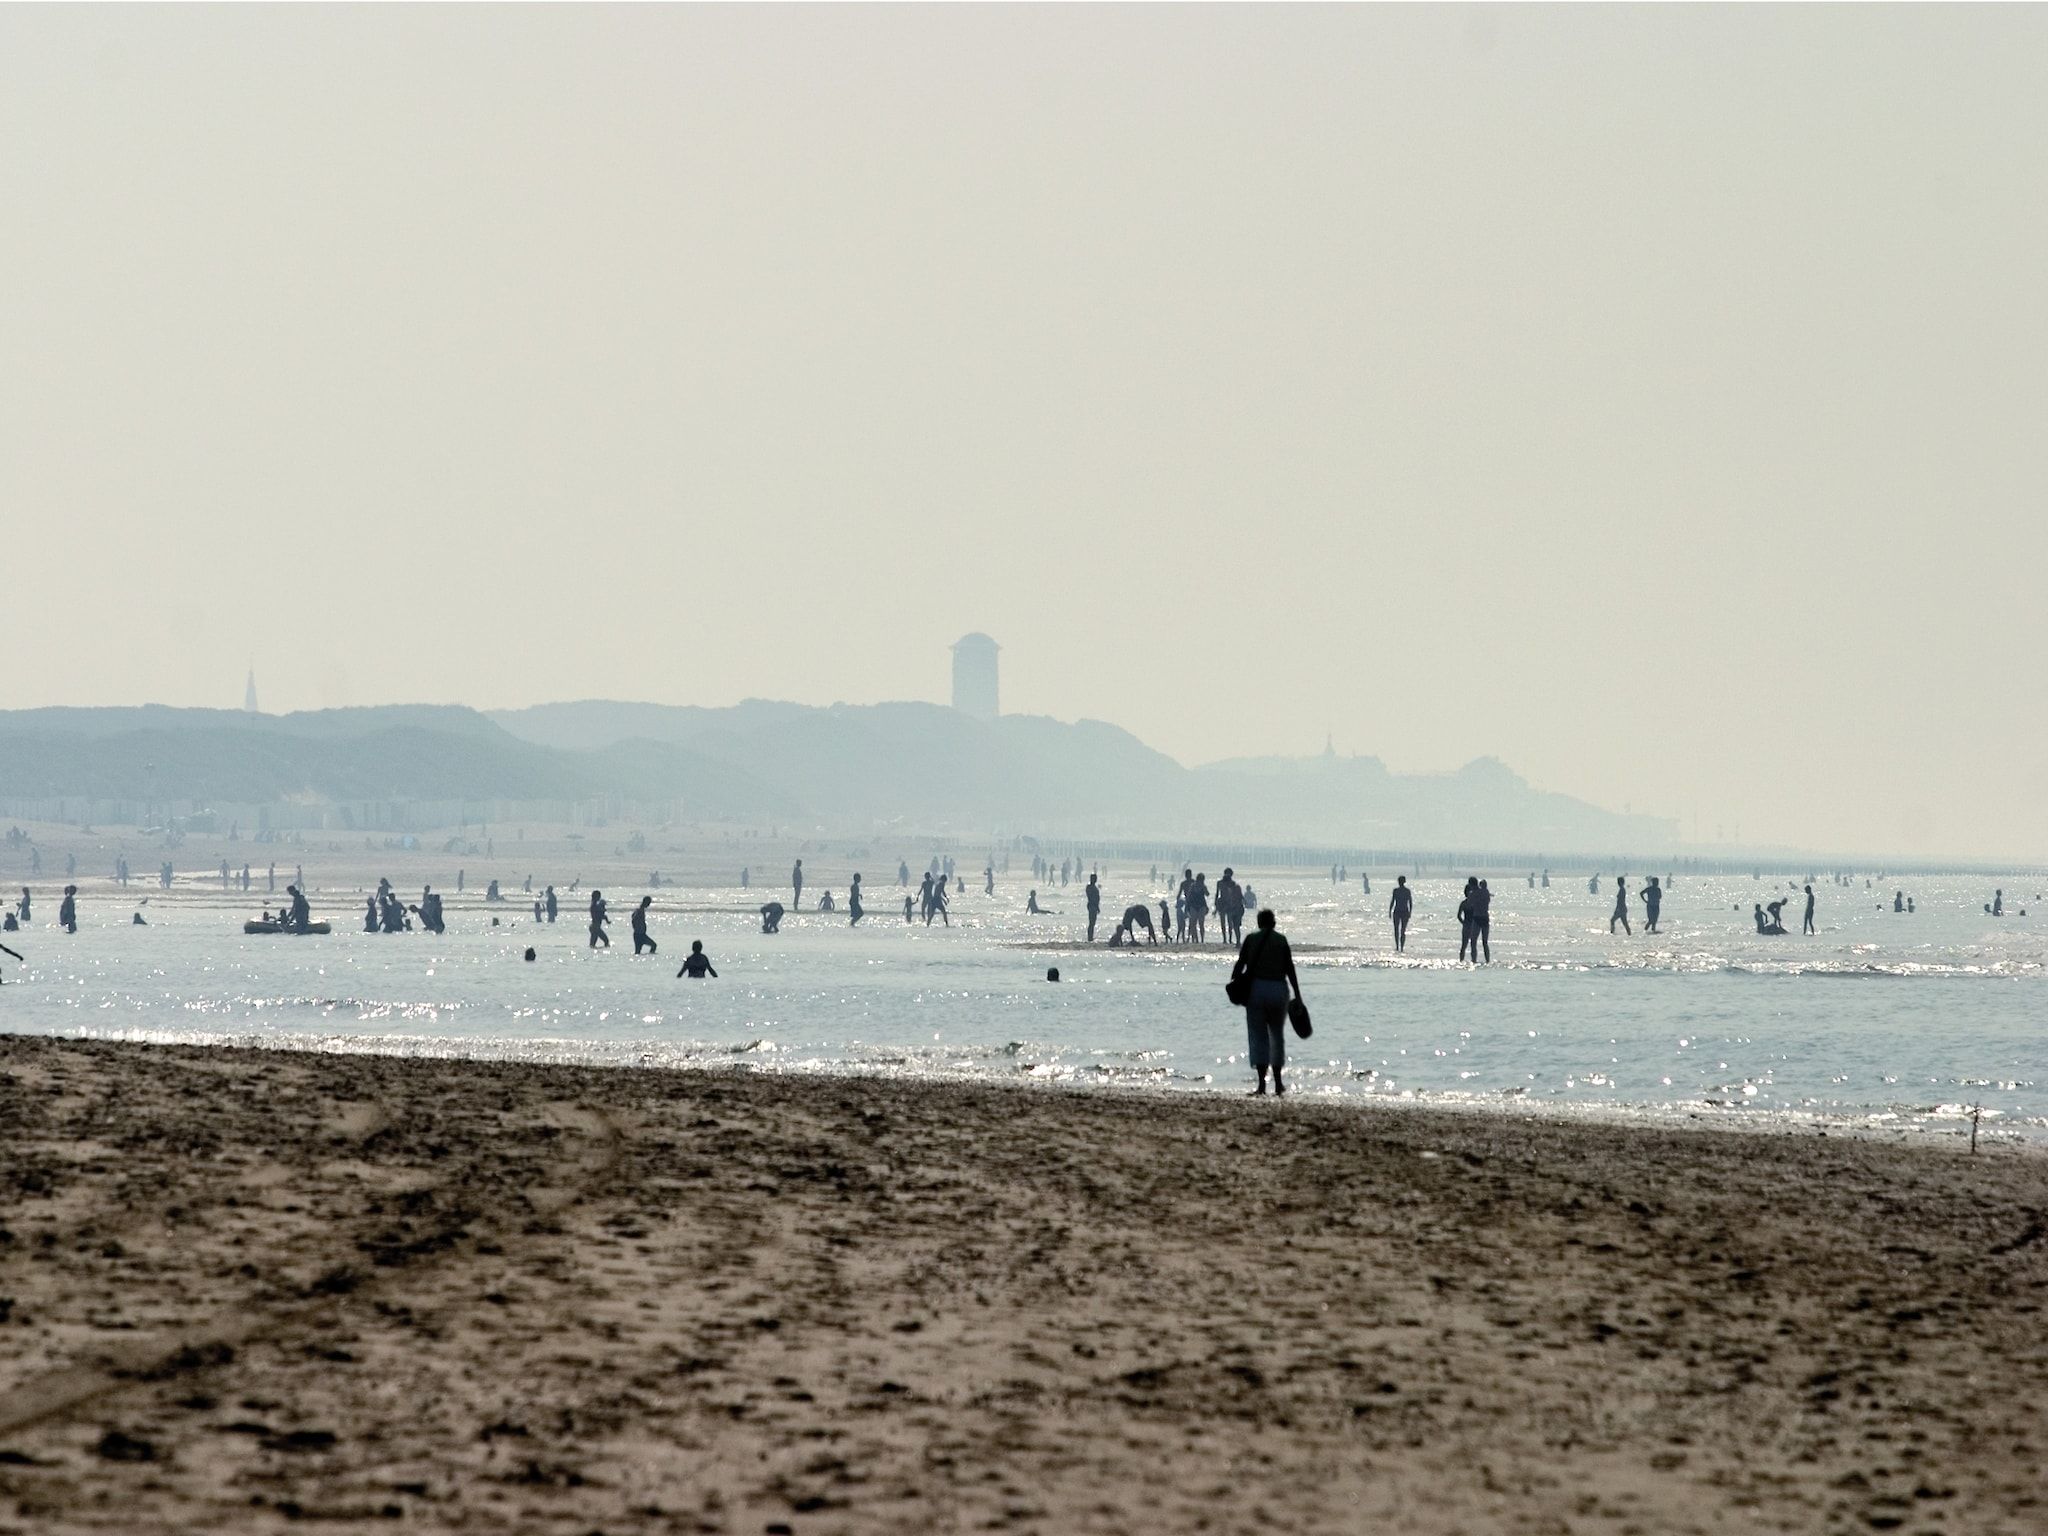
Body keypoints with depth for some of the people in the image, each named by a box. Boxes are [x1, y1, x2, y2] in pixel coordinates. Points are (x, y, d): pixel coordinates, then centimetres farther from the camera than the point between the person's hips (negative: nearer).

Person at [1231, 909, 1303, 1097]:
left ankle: (1261, 1083, -9)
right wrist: (1297, 994, 5)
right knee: (1277, 1036, 16)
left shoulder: (1251, 939, 1)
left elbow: (1240, 965, -2)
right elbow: (1290, 969, 0)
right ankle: (1278, 1082, 17)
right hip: (1278, 988, 1)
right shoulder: (1281, 940, 2)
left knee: (1258, 1037, 1)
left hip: (1256, 988, -1)